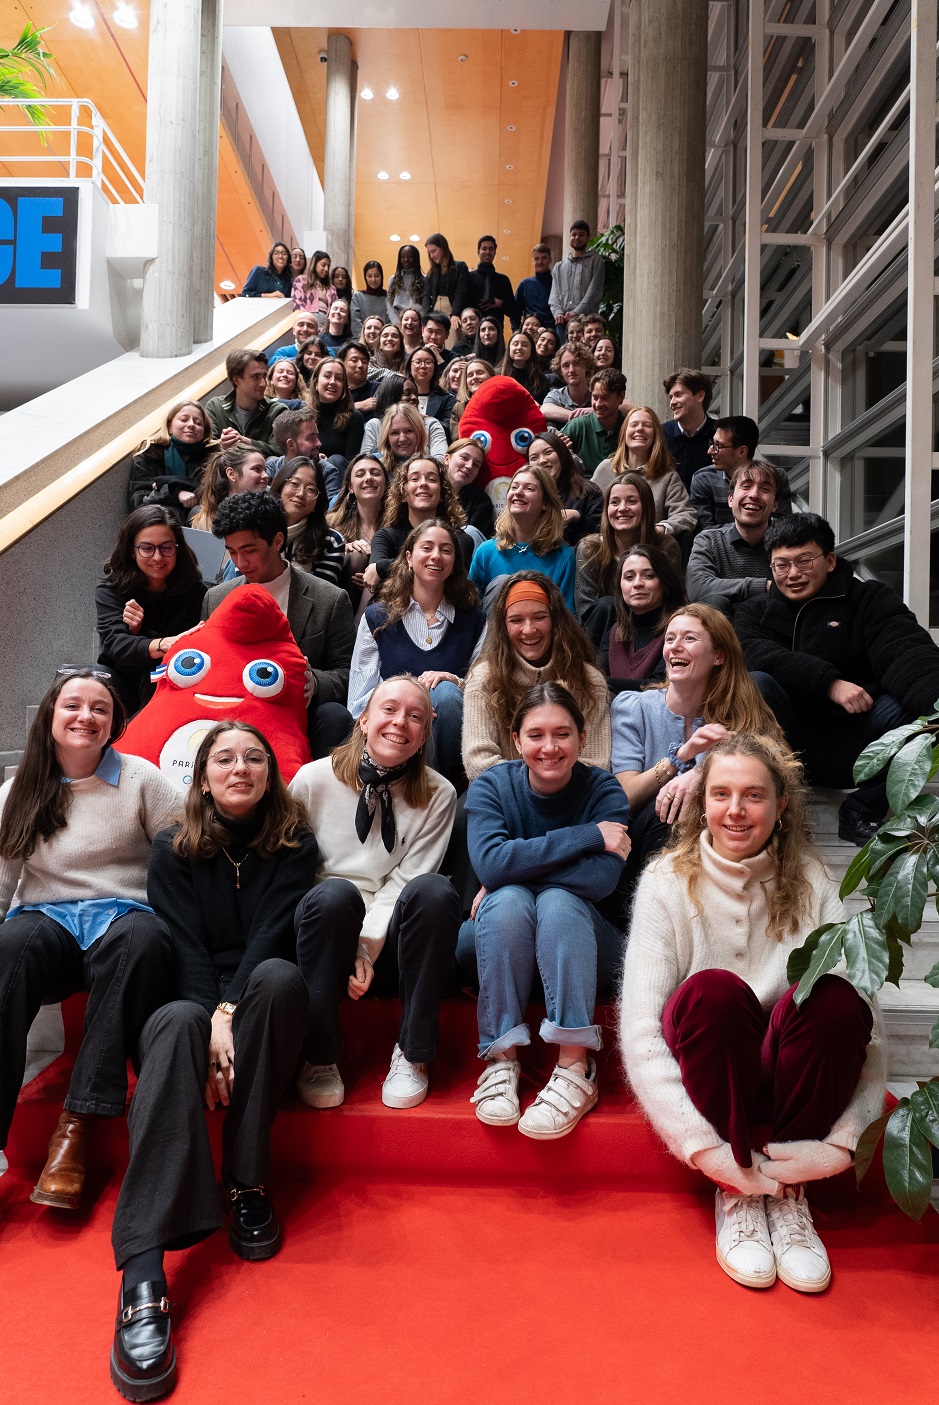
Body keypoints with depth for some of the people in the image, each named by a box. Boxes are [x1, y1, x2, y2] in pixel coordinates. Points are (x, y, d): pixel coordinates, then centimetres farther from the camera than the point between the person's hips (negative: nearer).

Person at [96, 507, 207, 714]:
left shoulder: (195, 593, -5)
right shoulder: (110, 590, -4)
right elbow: (114, 642, -20)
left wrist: (140, 632, -21)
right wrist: (163, 645, -41)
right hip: (121, 679, 1)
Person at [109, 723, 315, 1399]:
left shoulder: (294, 846, 5)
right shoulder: (175, 850, 7)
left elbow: (270, 934, -9)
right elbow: (185, 946, -5)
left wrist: (229, 1017, -24)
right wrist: (208, 1026, -22)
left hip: (262, 1005, 0)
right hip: (194, 998, 0)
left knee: (279, 975, -35)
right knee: (173, 1027, -35)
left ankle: (246, 1183, -25)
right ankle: (144, 1270, -48)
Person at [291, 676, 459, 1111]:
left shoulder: (438, 795, 1)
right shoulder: (313, 779, -1)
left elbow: (404, 879, -5)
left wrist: (366, 948, -18)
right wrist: (345, 950, -13)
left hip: (388, 944, 1)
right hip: (329, 933, 0)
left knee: (433, 891, -30)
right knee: (334, 894, -34)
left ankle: (412, 1056, -17)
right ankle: (319, 1057, -18)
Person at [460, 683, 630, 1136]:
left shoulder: (603, 790, -9)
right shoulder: (490, 786, -7)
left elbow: (602, 879, -26)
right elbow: (490, 862, -27)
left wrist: (514, 873, -22)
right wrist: (589, 836, -27)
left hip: (580, 945, 0)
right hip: (499, 947, 1)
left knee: (558, 900, -31)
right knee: (508, 901, -30)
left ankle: (575, 1068, -33)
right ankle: (501, 1058, -26)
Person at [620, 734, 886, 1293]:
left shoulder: (810, 884, -5)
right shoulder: (669, 882, -10)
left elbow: (869, 1023, -13)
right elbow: (640, 1029, -17)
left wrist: (840, 1141, -25)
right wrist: (703, 1147, -27)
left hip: (786, 1074, 2)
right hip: (704, 1072, -1)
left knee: (834, 998, -29)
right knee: (713, 990, -33)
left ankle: (787, 1191, -10)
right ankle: (735, 1190, -12)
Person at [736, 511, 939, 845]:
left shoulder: (869, 599, 6)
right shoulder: (755, 613, 11)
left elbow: (908, 652, -15)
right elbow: (755, 655, -13)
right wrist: (829, 683, -26)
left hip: (854, 752, 0)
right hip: (792, 749, 0)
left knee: (905, 704, -27)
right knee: (754, 684, -25)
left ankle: (862, 811, -9)